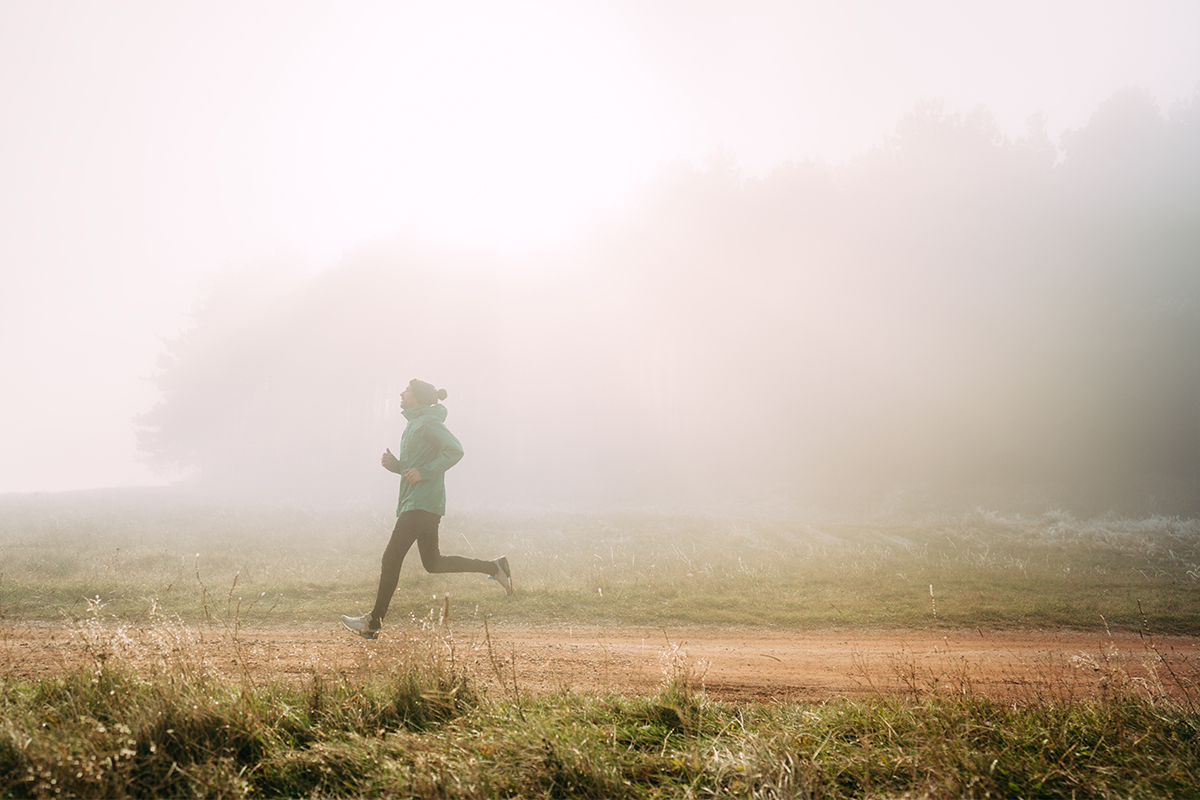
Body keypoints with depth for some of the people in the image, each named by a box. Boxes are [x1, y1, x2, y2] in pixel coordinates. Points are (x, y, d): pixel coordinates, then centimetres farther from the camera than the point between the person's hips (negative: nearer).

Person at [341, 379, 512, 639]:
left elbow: (455, 450, -21)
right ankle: (494, 567, 15)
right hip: (413, 502, 11)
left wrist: (424, 472, -22)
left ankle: (374, 622, -4)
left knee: (391, 558, -8)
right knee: (433, 563, 13)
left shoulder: (428, 422, -10)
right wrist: (394, 464, 7)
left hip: (422, 503, -11)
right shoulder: (413, 423, 20)